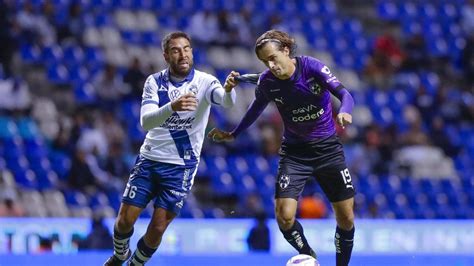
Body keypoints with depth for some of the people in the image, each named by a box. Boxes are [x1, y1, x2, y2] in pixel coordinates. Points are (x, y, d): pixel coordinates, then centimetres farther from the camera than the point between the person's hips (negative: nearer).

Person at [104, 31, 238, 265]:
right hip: (150, 159, 2)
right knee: (125, 220, 1)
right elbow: (146, 121, -20)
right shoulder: (155, 82, -5)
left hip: (181, 167, -2)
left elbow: (226, 101, -34)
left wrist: (228, 89, -59)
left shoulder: (204, 82, -11)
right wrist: (172, 107, -41)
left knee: (157, 229, -6)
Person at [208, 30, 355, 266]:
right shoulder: (266, 81, -10)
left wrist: (344, 112, -47)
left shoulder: (311, 67, -18)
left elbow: (344, 94, -26)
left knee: (345, 218, 0)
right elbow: (257, 108, 12)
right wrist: (233, 134, 16)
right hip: (294, 152, 1)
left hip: (327, 148, -1)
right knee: (284, 217, -14)